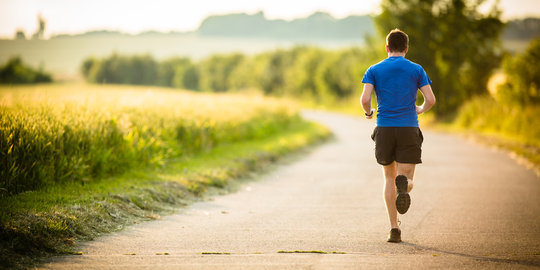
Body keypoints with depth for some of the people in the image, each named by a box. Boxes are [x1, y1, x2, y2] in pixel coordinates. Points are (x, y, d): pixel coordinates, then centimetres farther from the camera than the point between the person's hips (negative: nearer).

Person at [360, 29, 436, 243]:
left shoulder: (374, 70, 5)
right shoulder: (416, 70, 6)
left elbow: (365, 99, -8)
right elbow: (430, 99, -2)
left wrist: (368, 112, 15)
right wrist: (421, 110, 20)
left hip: (384, 129, 1)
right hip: (409, 129, -1)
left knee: (389, 178, 15)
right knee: (407, 180, 2)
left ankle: (394, 229, 7)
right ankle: (403, 184, -38)